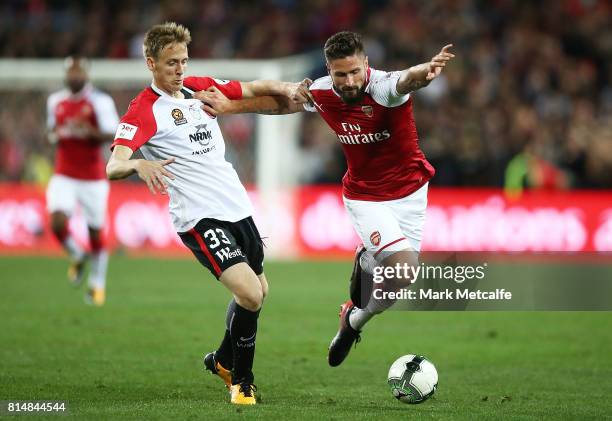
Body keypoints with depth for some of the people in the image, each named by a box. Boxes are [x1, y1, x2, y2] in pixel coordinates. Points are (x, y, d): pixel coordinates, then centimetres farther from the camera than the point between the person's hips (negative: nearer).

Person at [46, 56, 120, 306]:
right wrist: (55, 134, -1)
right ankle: (77, 256, 14)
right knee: (58, 223, -18)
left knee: (96, 233, 4)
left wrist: (88, 130, -31)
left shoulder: (100, 102, -8)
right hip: (64, 176, 3)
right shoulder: (55, 101, 7)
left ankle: (97, 284, 24)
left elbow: (112, 135, -15)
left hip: (93, 178, -3)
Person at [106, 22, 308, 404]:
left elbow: (253, 88, 20)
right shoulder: (144, 110, -11)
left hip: (238, 207, 8)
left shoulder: (200, 88, 9)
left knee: (260, 291, 20)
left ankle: (223, 360, 44)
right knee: (250, 294, -21)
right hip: (200, 217, -8)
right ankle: (242, 382, 0)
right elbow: (113, 167, -23)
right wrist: (138, 164, -45)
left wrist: (285, 88, -1)